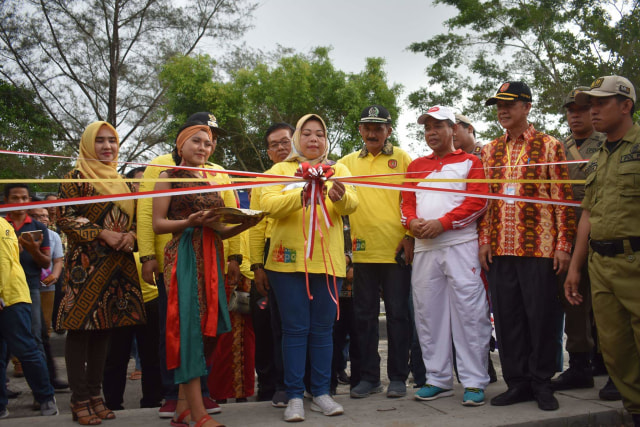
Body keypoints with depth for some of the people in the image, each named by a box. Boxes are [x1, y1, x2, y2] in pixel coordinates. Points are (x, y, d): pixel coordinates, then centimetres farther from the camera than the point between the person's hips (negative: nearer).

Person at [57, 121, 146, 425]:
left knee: (105, 327, 8)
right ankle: (79, 400, 3)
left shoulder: (120, 181, 18)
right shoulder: (76, 177, 0)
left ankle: (95, 393, 17)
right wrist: (102, 233, -16)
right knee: (81, 326, -4)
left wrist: (131, 235, -2)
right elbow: (65, 217, -8)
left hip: (118, 264, 6)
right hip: (87, 262, -6)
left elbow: (134, 218, 20)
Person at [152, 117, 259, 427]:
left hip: (210, 259, 6)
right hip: (183, 257, -6)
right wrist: (191, 221, -18)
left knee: (206, 326, 3)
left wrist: (246, 224, 0)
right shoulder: (169, 177, 5)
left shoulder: (211, 180, 20)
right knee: (188, 325, -11)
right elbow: (158, 224, -3)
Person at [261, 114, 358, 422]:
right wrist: (302, 196, -27)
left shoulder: (338, 170, 13)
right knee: (295, 328, -1)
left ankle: (321, 393, 16)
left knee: (322, 328, 6)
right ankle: (294, 397, 7)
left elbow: (351, 204, -5)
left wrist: (339, 196, -29)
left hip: (328, 260, 2)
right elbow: (268, 203, -11)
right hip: (289, 259, -2)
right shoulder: (281, 169, 8)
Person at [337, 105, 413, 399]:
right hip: (363, 250, 3)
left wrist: (410, 236, -8)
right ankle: (368, 377, 20)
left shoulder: (401, 158, 6)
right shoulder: (348, 162, 13)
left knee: (398, 314, 4)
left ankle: (398, 377, 15)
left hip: (396, 249, -2)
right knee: (364, 314, 8)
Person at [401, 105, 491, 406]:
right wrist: (412, 221, -6)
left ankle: (474, 382, 2)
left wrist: (442, 223, -14)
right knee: (428, 313, 6)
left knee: (469, 312, -5)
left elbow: (478, 200, -5)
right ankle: (438, 379, 16)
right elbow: (407, 201, 16)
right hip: (424, 248, 5)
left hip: (460, 244, -4)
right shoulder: (416, 165, 21)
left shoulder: (470, 162, 8)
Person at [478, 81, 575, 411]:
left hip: (539, 248, -4)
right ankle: (517, 383, 19)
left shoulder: (549, 146, 2)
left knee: (541, 316, 2)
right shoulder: (489, 151, 14)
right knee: (506, 318, 7)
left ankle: (541, 384, 17)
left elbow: (562, 198, -3)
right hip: (499, 250, 4)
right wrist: (484, 240, 5)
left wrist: (563, 244, -8)